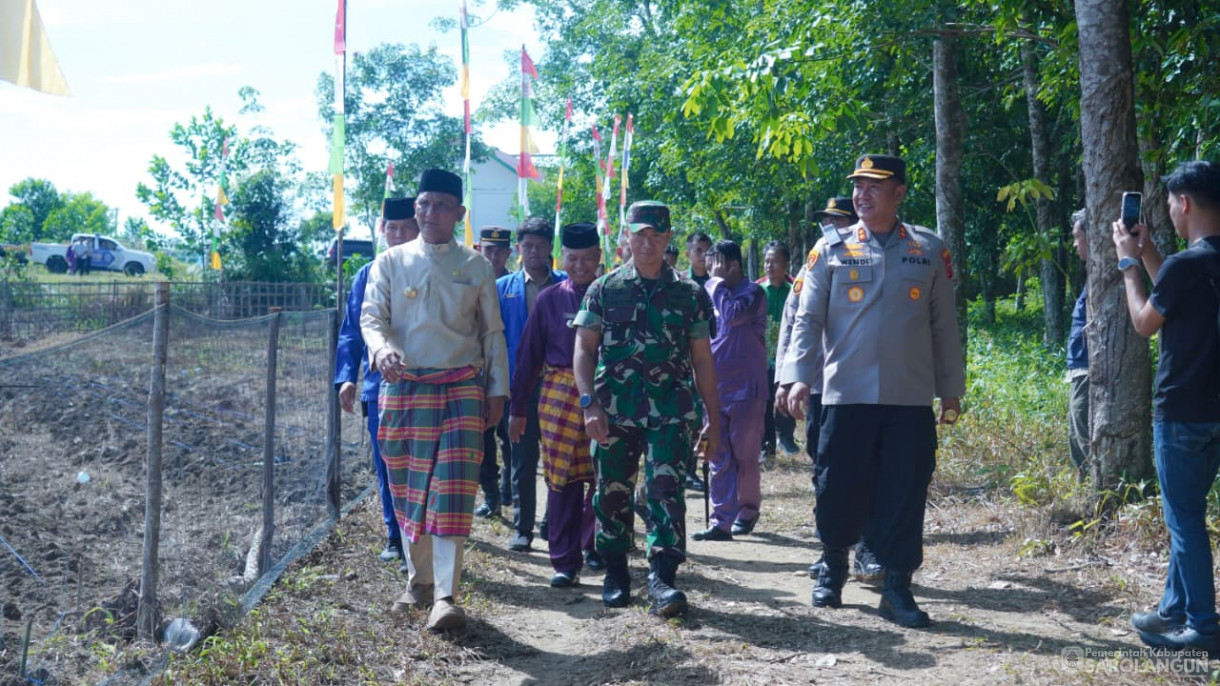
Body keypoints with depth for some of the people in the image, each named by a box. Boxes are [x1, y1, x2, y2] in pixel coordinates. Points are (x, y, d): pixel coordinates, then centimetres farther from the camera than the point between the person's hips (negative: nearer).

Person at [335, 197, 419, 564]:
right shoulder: (367, 276, 8)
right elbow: (351, 333, 10)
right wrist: (346, 377, -2)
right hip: (379, 387, 3)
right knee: (386, 468, 10)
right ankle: (395, 538, 22)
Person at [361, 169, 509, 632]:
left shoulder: (475, 266, 7)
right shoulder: (390, 263, 7)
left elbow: (493, 332, 10)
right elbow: (371, 316, 0)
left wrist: (497, 391, 5)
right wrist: (381, 349, -23)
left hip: (461, 389, -1)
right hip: (403, 388, 2)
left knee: (453, 489, -11)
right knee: (407, 489, 9)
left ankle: (446, 596, -12)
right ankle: (419, 579, 27)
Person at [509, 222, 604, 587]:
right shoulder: (549, 299, 4)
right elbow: (529, 355, 7)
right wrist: (518, 408, 6)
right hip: (559, 395, 0)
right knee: (562, 478, -1)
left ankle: (593, 544, 30)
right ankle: (565, 563, 5)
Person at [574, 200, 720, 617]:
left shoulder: (690, 294, 8)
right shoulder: (604, 290, 7)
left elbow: (702, 360, 10)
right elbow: (584, 350, 4)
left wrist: (713, 418, 7)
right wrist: (589, 403, -9)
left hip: (670, 410, -1)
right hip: (613, 409, 1)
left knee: (666, 489, -12)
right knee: (612, 492, 7)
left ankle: (662, 577, -9)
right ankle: (615, 573, 21)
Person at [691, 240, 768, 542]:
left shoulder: (752, 293, -6)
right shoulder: (711, 292, 12)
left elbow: (733, 315, -25)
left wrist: (718, 282, -13)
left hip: (745, 389, -6)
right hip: (715, 388, 6)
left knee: (744, 456, 5)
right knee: (719, 457, 2)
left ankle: (748, 509, 24)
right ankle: (721, 521, 2)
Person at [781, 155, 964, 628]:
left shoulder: (929, 251, 8)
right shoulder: (831, 251, 4)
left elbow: (944, 325, 12)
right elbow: (807, 319, 1)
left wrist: (951, 389, 12)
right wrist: (798, 376, -12)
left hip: (911, 398, 1)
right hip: (846, 394, -1)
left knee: (905, 495, 1)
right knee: (839, 489, 5)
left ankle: (897, 589, 12)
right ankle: (834, 567, 28)